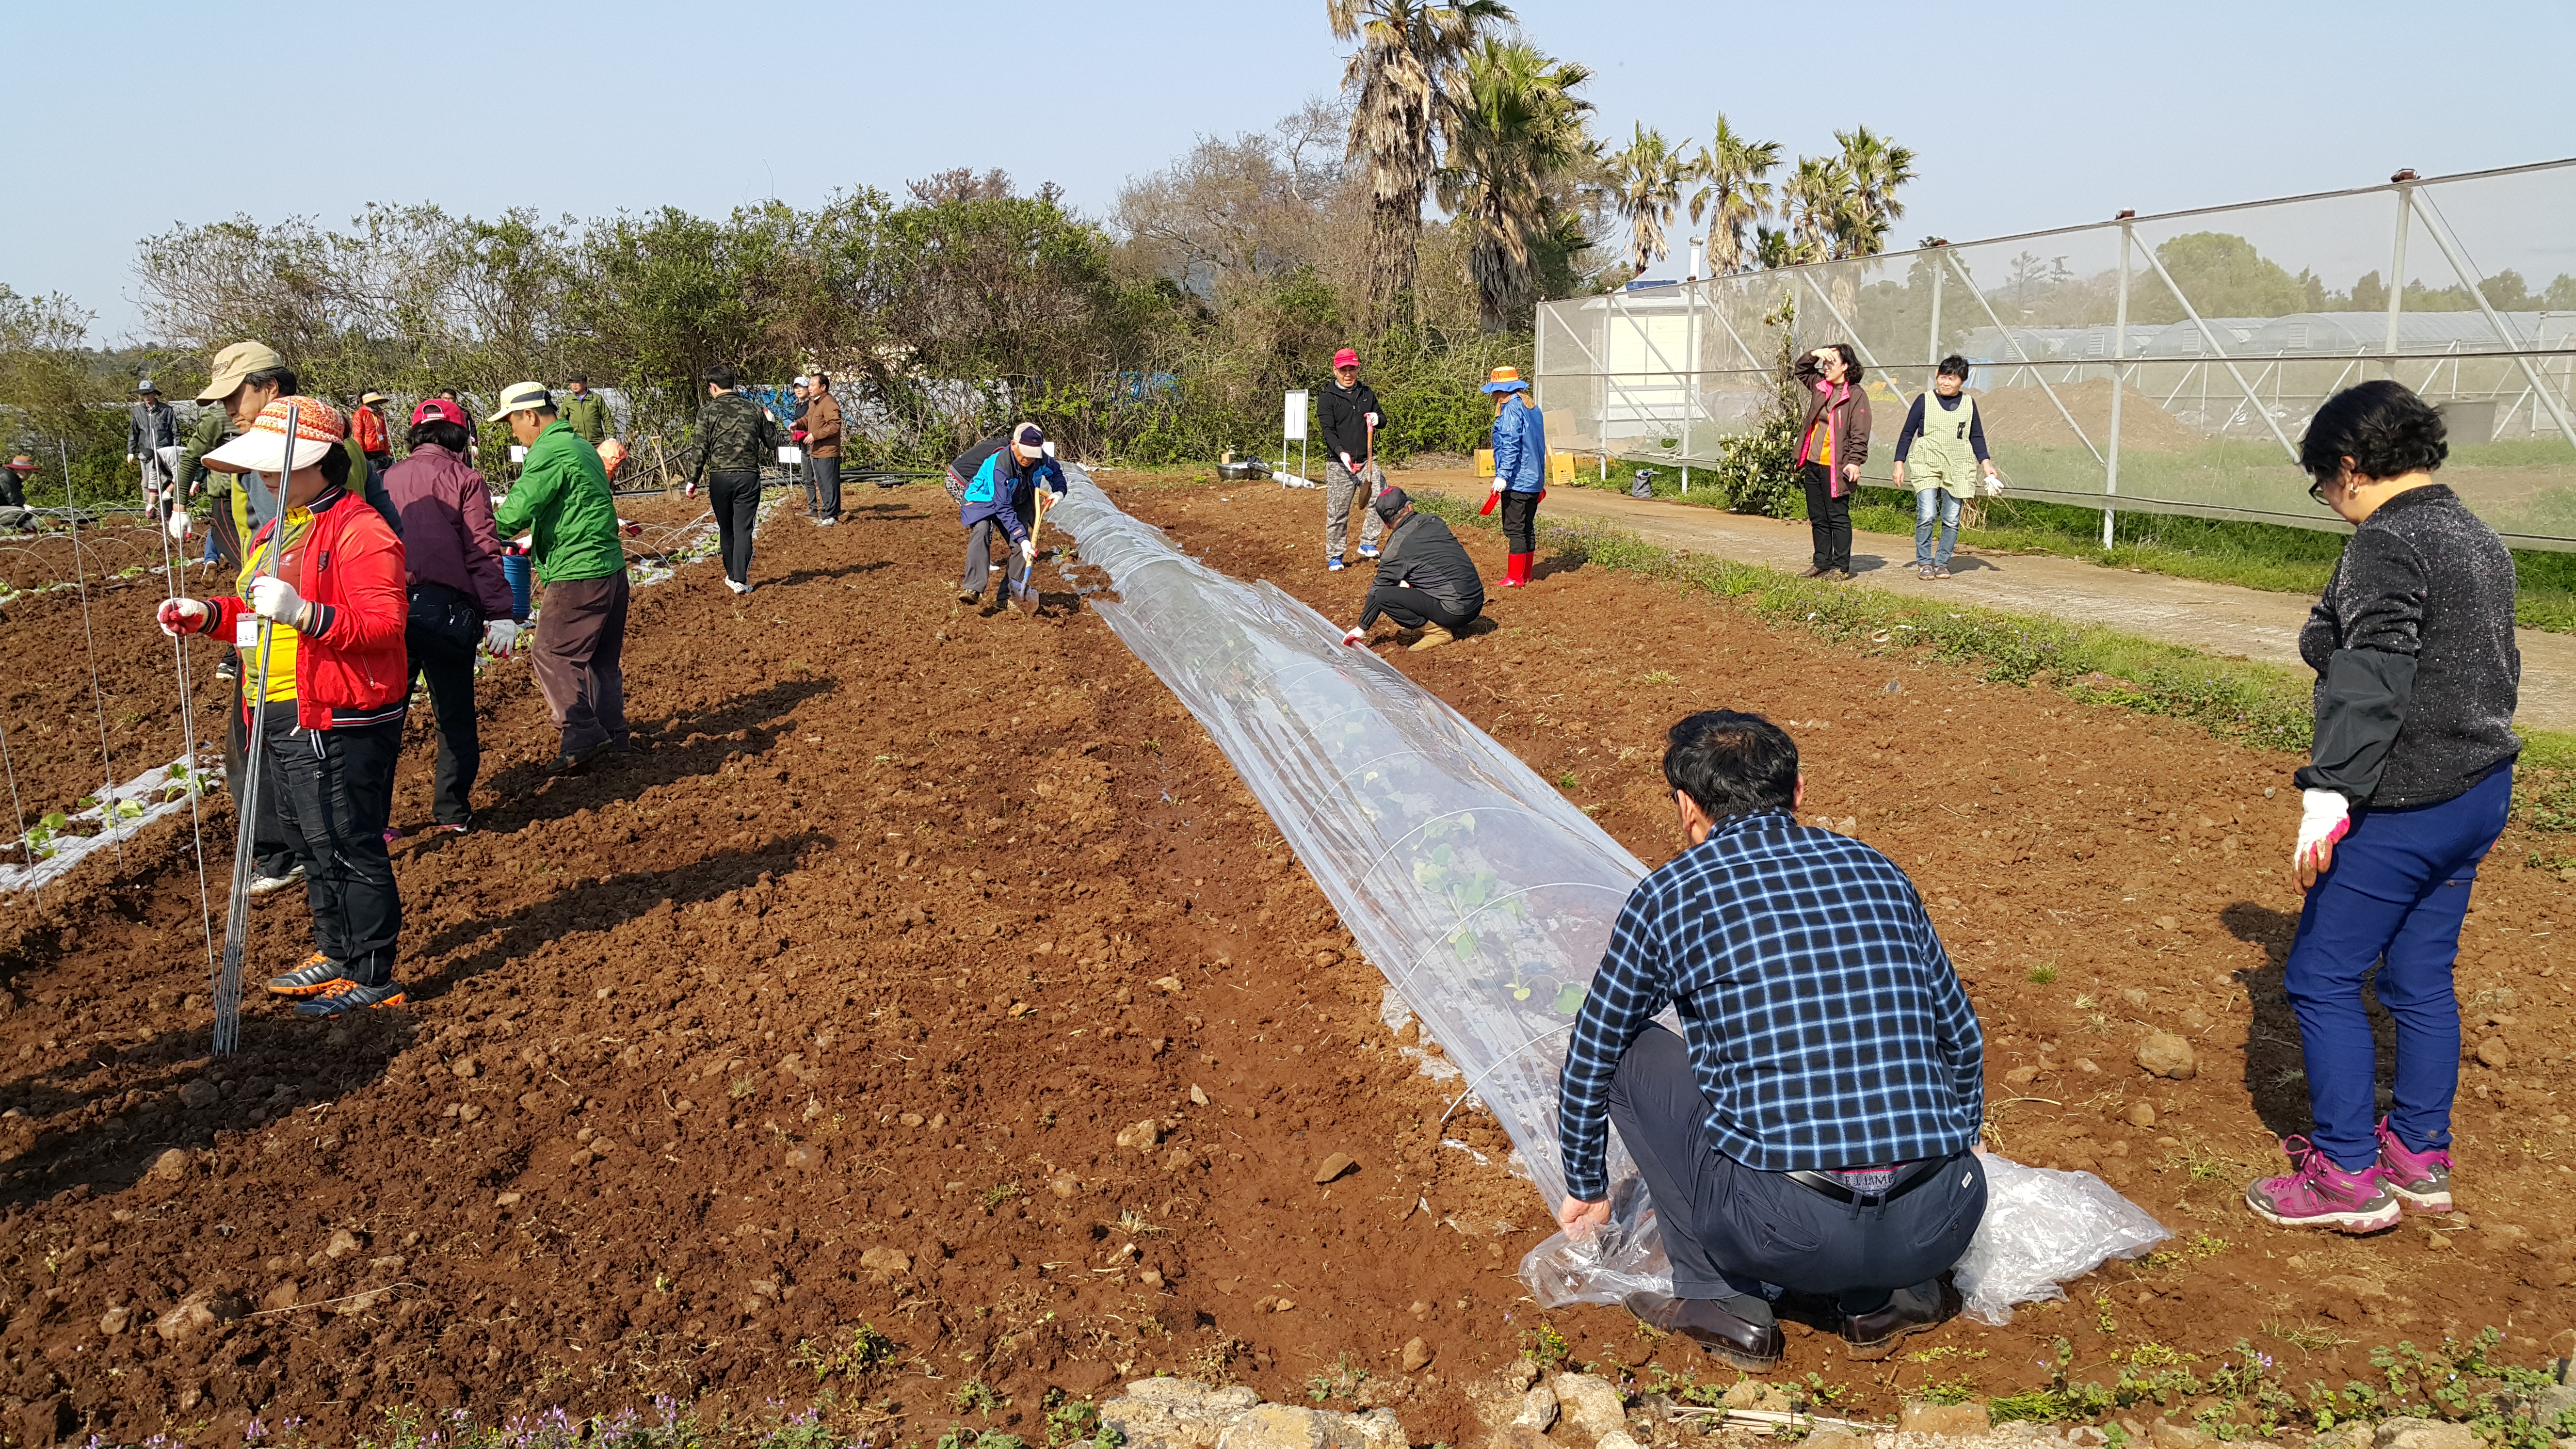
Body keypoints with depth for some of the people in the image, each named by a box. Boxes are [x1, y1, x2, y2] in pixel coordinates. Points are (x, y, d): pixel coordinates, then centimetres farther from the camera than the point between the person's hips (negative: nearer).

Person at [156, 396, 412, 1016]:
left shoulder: (360, 531, -15)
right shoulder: (277, 529, 16)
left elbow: (383, 625, -24)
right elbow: (258, 615, 26)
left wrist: (304, 613, -36)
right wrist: (208, 614, 8)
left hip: (337, 726, -10)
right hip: (280, 720, 10)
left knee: (346, 849, -3)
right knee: (311, 846, 19)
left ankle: (373, 975, 7)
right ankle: (336, 953, 33)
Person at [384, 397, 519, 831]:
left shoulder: (388, 479, 14)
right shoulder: (465, 479, 0)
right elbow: (483, 552, -8)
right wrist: (502, 616, -8)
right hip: (445, 608, -4)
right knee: (455, 716, 10)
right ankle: (452, 813, 13)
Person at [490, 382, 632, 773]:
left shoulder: (549, 453, -14)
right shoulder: (580, 446, 17)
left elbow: (515, 513, -20)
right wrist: (534, 537, 26)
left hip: (577, 575, -10)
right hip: (611, 568, 10)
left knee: (553, 656, -3)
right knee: (603, 656, 16)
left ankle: (582, 735, -6)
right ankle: (614, 735, 22)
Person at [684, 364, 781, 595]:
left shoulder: (708, 411, -3)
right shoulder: (754, 409, 4)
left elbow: (701, 450, -6)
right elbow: (772, 444, 10)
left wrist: (693, 480, 3)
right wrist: (771, 422, 28)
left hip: (720, 478, -1)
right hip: (749, 477, 1)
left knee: (726, 530, 14)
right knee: (743, 529, 1)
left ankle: (732, 575, 25)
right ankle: (740, 580, -5)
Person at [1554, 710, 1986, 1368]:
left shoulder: (1668, 895, 5)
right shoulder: (1878, 872, 15)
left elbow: (1590, 1060, 17)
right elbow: (1964, 1046, 27)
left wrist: (1587, 1188, 35)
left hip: (1788, 1231, -4)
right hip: (1943, 1224, 5)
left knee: (1633, 1053, 16)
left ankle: (1721, 1298, 16)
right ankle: (1887, 1295, 18)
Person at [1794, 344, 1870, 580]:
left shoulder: (1856, 395, -8)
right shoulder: (1820, 386, 10)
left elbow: (1860, 434, -12)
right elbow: (1801, 370, 26)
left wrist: (1855, 462, -19)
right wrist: (1814, 355, 7)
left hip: (1835, 467, -7)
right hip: (1813, 464, 7)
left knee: (1838, 517, -1)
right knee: (1818, 518, 13)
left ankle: (1841, 567, 4)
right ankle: (1822, 563, 21)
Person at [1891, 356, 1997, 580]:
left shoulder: (1969, 404, 8)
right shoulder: (1924, 401, 1)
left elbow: (1977, 437, 14)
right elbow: (1907, 434, 5)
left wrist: (1986, 465, 5)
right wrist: (1899, 464, 1)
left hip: (1957, 469, 2)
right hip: (1927, 466, -2)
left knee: (1952, 520, 1)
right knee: (1926, 515, -14)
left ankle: (1942, 562, 14)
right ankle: (1924, 562, -1)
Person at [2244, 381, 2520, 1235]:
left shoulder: (2386, 545, -16)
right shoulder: (2484, 543, 13)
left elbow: (2370, 683, -26)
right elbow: (2500, 673, 20)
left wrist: (2329, 795, -29)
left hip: (2403, 807, -10)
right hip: (2481, 796, 10)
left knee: (2321, 980, 0)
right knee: (2422, 979, 18)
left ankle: (2348, 1176, 5)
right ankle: (2420, 1157, 27)